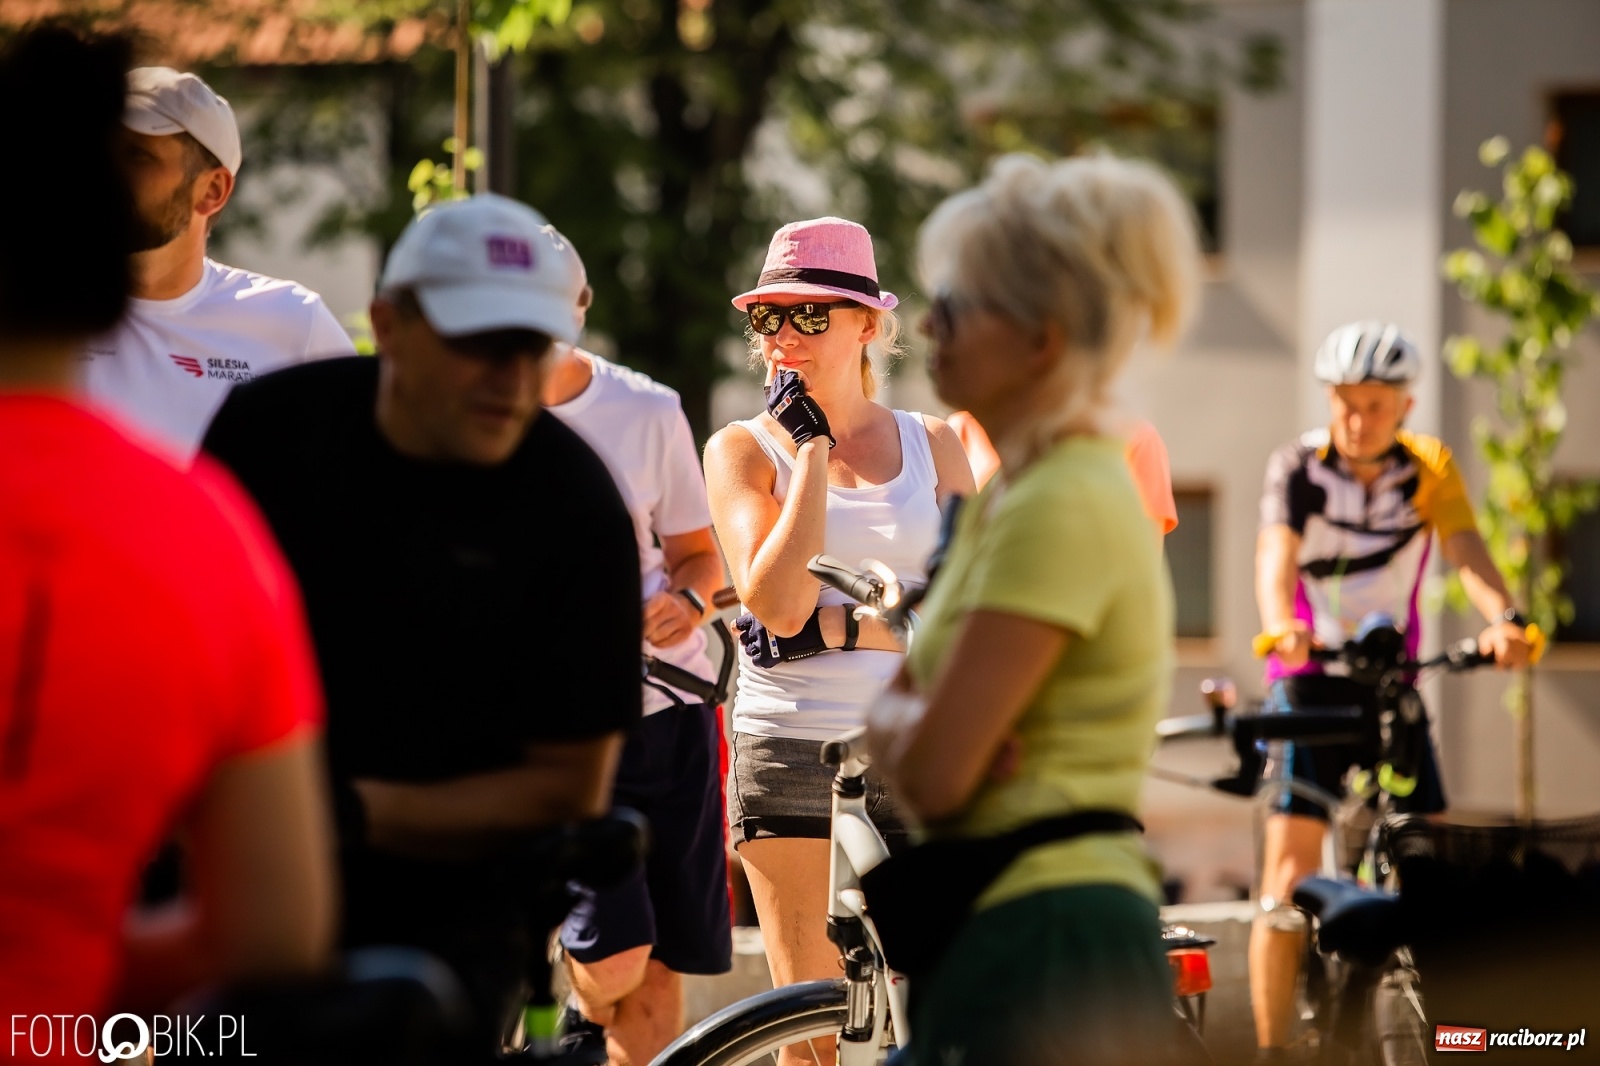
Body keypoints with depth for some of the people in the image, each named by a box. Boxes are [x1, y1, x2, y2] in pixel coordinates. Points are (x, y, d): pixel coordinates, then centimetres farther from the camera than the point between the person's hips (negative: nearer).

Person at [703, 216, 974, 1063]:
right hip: (792, 748, -1)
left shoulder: (932, 445, 8)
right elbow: (777, 603, -12)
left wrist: (840, 629, -14)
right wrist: (813, 450, -9)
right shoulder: (742, 448, 2)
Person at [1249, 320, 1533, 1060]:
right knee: (1290, 869, -12)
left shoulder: (1430, 467, -2)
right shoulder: (1298, 467, -8)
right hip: (1309, 679, -2)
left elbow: (1465, 550, -17)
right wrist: (1280, 626, -47)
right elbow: (1277, 548, -25)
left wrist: (1502, 619, -39)